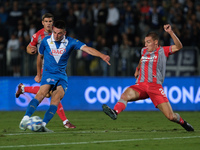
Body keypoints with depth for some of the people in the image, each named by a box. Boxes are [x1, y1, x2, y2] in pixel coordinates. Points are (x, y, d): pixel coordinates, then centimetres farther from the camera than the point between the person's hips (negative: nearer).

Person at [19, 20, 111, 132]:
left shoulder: (70, 42, -2)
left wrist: (102, 55, -31)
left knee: (57, 98, -22)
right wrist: (38, 74, 25)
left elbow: (87, 49, -14)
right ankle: (26, 119, -40)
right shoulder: (46, 41, 0)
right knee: (42, 93, -29)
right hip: (48, 73, -2)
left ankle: (43, 125, -29)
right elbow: (40, 57, 16)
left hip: (62, 75, 2)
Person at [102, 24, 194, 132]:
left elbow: (179, 46, -13)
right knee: (126, 95, -32)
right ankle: (115, 112, -53)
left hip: (155, 86, -4)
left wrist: (170, 32, -21)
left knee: (170, 116, -8)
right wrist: (137, 69, 34)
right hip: (141, 85, 4)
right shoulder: (144, 51, 19)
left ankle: (182, 122, 23)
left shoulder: (162, 51, 3)